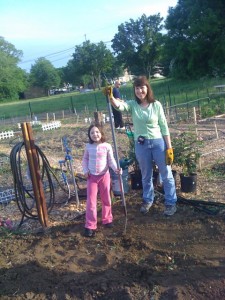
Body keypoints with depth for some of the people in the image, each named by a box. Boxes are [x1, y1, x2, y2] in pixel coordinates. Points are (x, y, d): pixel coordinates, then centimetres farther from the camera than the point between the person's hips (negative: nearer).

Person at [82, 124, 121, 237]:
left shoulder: (107, 146, -8)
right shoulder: (88, 146, -2)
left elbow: (111, 160, -6)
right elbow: (85, 159, 8)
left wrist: (116, 169, -23)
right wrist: (86, 170, -5)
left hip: (104, 175, 0)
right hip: (92, 176, 1)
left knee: (106, 199, 12)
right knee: (91, 201, -1)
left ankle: (107, 219, 31)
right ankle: (90, 226, 5)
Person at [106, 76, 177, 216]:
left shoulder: (156, 105, -5)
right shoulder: (132, 105, -2)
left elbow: (164, 127, -3)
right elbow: (119, 106, -24)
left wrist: (169, 147, -5)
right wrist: (111, 97, -45)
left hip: (158, 142, -1)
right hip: (141, 145, 2)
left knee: (166, 174, 7)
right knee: (146, 175, 18)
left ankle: (171, 203, 23)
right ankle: (148, 200, 38)